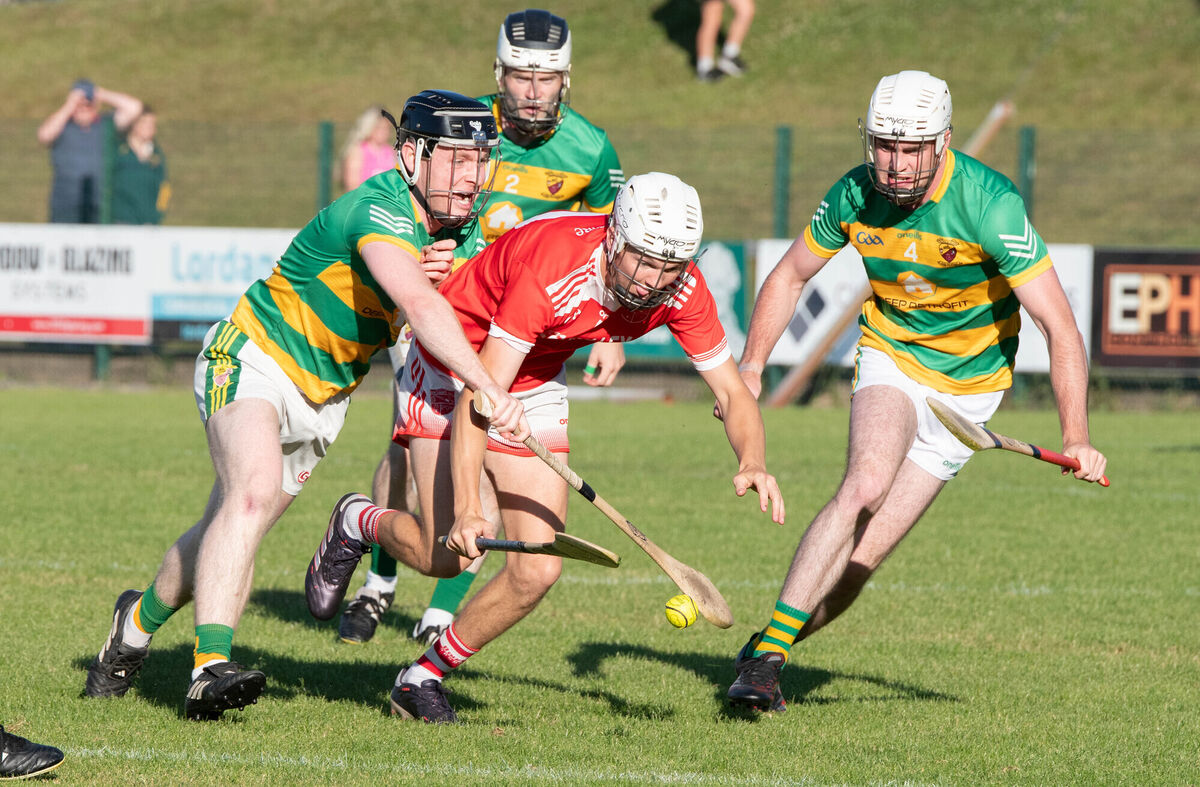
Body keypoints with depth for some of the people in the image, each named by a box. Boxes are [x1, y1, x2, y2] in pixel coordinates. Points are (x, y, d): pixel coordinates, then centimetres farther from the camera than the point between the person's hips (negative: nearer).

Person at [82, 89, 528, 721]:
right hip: (252, 359, -8)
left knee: (224, 535, 12)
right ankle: (211, 665, -38)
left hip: (322, 398, 8)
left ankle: (139, 620, 38)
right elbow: (419, 304, -47)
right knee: (255, 492, -32)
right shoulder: (379, 211, -30)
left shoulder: (463, 229, -2)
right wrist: (488, 387, -56)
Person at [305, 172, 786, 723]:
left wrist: (753, 462, -33)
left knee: (537, 571, -8)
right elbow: (476, 400, -40)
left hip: (535, 388, 5)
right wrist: (467, 510, -50)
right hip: (451, 370, -5)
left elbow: (733, 393, -11)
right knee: (445, 556, -11)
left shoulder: (681, 290, -21)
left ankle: (423, 679, 13)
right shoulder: (549, 268, -39)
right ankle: (358, 524, 24)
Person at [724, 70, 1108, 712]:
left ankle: (764, 651, 14)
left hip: (966, 387, -1)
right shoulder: (854, 196, -13)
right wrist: (749, 368, -3)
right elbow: (790, 276, 7)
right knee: (866, 483, -29)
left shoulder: (990, 204, -26)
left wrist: (1076, 439, -36)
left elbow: (1059, 327, -27)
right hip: (889, 360, 1)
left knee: (863, 556, -7)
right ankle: (767, 654, -27)